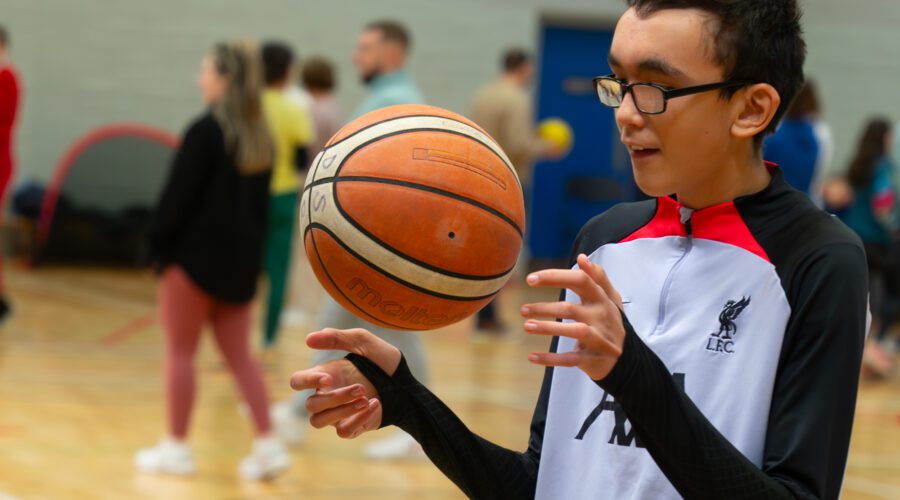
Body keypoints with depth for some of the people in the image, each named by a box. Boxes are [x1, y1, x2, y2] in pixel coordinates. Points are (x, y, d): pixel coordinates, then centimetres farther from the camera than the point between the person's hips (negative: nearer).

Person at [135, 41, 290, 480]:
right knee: (239, 355, 11)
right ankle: (268, 444, 1)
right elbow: (261, 202, 11)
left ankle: (176, 447, 9)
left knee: (180, 351, 5)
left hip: (197, 253, -7)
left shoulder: (205, 131, -15)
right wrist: (251, 254, 16)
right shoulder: (260, 135, 7)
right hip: (241, 258, 7)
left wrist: (159, 246, -5)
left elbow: (178, 196, -15)